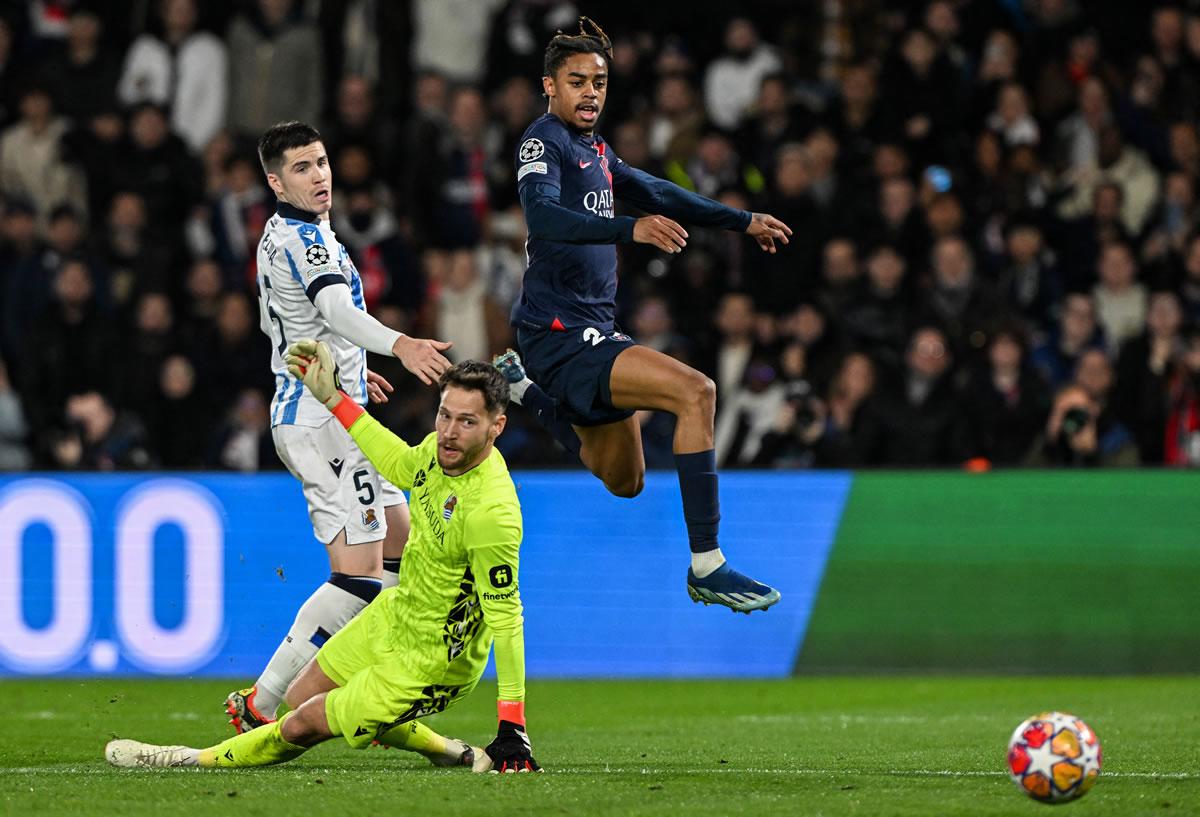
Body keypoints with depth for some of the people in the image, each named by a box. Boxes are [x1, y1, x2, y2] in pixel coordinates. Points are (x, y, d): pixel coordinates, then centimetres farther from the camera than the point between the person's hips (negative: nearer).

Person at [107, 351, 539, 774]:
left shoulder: (491, 513, -35)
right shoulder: (440, 448, -10)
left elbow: (506, 617, -29)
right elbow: (398, 465, 16)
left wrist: (512, 730, -29)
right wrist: (331, 395, 14)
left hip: (429, 665, -9)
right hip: (395, 613, 9)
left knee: (302, 725, -1)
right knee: (299, 697, 21)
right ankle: (444, 751, 26)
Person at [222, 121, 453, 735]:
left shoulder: (278, 236, 17)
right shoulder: (303, 236, -16)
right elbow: (336, 308, -34)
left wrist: (346, 367, 44)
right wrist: (398, 344, -52)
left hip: (298, 406, 11)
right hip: (323, 417, -11)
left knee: (400, 538, 18)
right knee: (360, 573, -15)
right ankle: (263, 704, -16)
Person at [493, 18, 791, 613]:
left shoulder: (594, 149, 16)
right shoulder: (545, 142, -12)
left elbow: (657, 194, 31)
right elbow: (542, 216, -31)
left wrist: (743, 222, 34)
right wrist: (631, 228, -45)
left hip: (594, 329, 10)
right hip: (560, 334, -10)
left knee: (624, 481, 24)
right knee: (695, 392, -26)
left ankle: (521, 388, 41)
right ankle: (706, 567, -24)